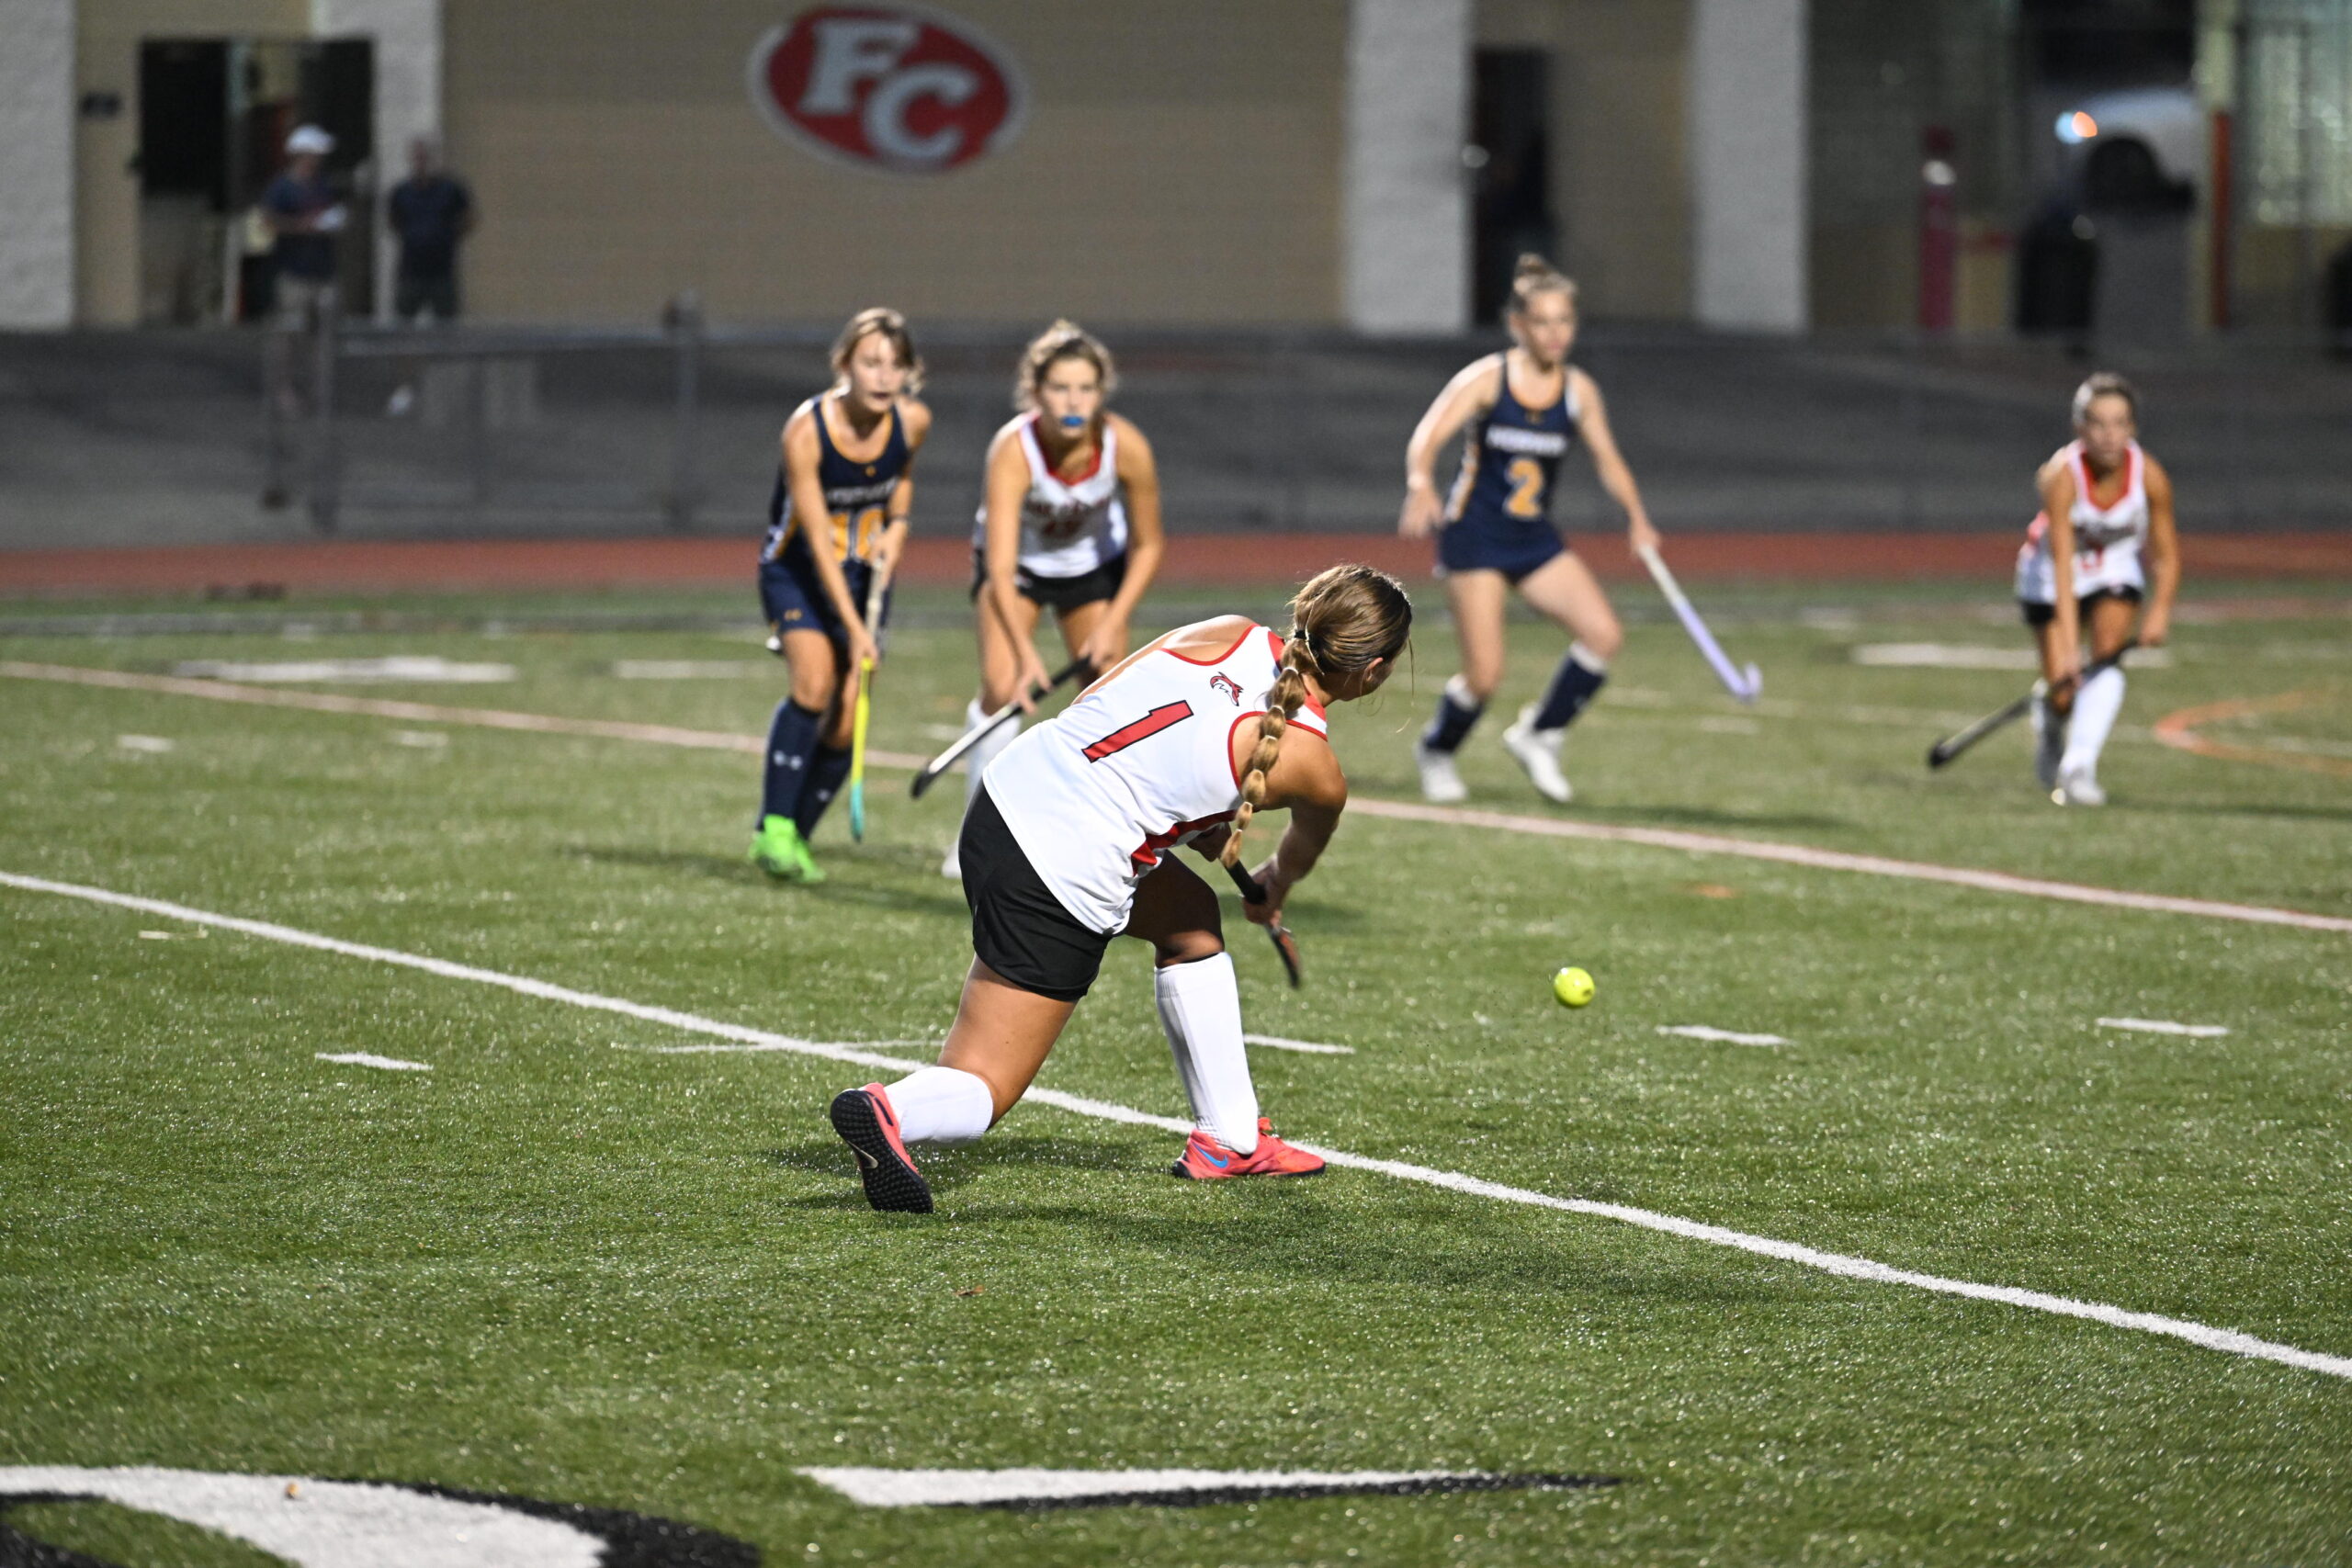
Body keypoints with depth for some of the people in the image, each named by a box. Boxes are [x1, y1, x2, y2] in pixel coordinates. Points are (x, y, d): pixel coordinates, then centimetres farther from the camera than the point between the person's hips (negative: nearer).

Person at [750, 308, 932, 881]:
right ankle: (774, 828, -22)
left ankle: (793, 840, 13)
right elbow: (818, 539, -24)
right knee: (815, 679, -28)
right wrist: (852, 627, -28)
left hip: (865, 575, 4)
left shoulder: (913, 422, -11)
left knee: (845, 723, -4)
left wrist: (896, 525, -3)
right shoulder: (806, 430, -24)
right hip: (798, 571, -4)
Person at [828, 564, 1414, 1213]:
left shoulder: (1232, 633, 7)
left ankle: (1230, 1139, 32)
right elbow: (1304, 848, 21)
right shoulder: (1312, 766, -5)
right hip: (1067, 882, -8)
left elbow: (1086, 704, 13)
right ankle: (890, 1111, -33)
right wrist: (1274, 886, 46)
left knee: (1191, 917, 28)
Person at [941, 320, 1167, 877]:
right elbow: (1000, 570, -44)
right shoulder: (1013, 451, -37)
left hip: (1094, 565, 2)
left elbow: (1147, 546, -12)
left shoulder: (1126, 447, -30)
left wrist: (1113, 623, -19)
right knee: (1002, 687, -19)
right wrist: (1026, 655, -55)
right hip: (1017, 562, -2)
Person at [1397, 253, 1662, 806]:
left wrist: (1636, 518, -9)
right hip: (1474, 537, -5)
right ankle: (1437, 751, 22)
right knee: (1484, 676, -10)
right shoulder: (1485, 379, -12)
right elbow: (1427, 435, -22)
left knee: (1603, 632, -14)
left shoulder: (1578, 389, 1)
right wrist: (1420, 486, -43)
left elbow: (1607, 459, 7)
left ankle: (1538, 735, 7)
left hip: (1536, 541, 5)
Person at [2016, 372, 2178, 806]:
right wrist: (2067, 642, -41)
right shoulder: (2063, 474, -32)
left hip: (2117, 570, 2)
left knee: (2108, 655, -24)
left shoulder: (2149, 476, -24)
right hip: (2049, 577, -2)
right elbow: (2062, 562, -36)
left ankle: (2079, 767, -26)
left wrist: (2160, 611, -29)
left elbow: (2167, 556, -12)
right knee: (2062, 693, -6)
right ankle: (2049, 723, 31)